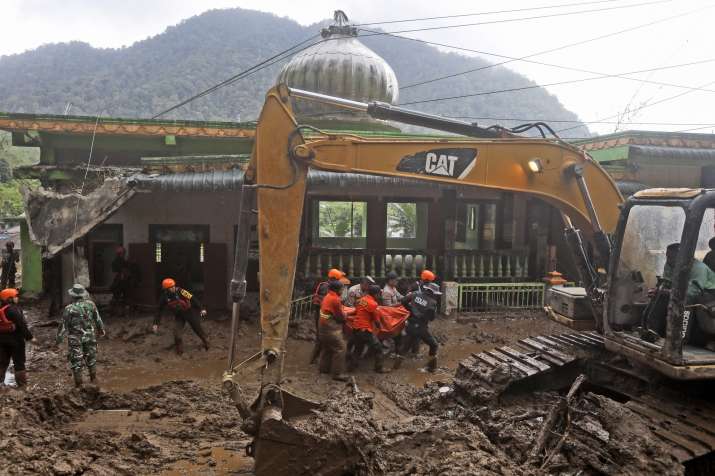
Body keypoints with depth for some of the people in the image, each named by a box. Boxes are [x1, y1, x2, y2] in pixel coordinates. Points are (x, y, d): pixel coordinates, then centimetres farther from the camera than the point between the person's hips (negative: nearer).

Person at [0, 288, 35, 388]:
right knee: (19, 362, 3)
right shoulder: (13, 309, -18)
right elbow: (22, 325, -21)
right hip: (15, 339, -7)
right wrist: (30, 337, -17)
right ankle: (22, 383, 7)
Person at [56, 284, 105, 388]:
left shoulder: (69, 309, -15)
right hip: (90, 336, 3)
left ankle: (79, 384, 12)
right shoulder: (91, 304, -6)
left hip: (75, 339, -3)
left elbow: (63, 325, -10)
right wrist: (101, 330, 22)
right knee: (91, 357, 20)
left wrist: (59, 339, 1)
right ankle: (93, 379, 33)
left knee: (76, 361, 7)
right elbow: (98, 319, 5)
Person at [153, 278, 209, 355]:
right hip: (178, 316, 2)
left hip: (188, 312, -2)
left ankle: (206, 342, 34)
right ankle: (179, 350, 5)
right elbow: (159, 311, -1)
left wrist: (201, 309, -27)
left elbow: (192, 298, -23)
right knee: (177, 333, -14)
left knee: (197, 328, 8)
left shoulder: (180, 291, -23)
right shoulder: (164, 297, -13)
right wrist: (156, 323, -3)